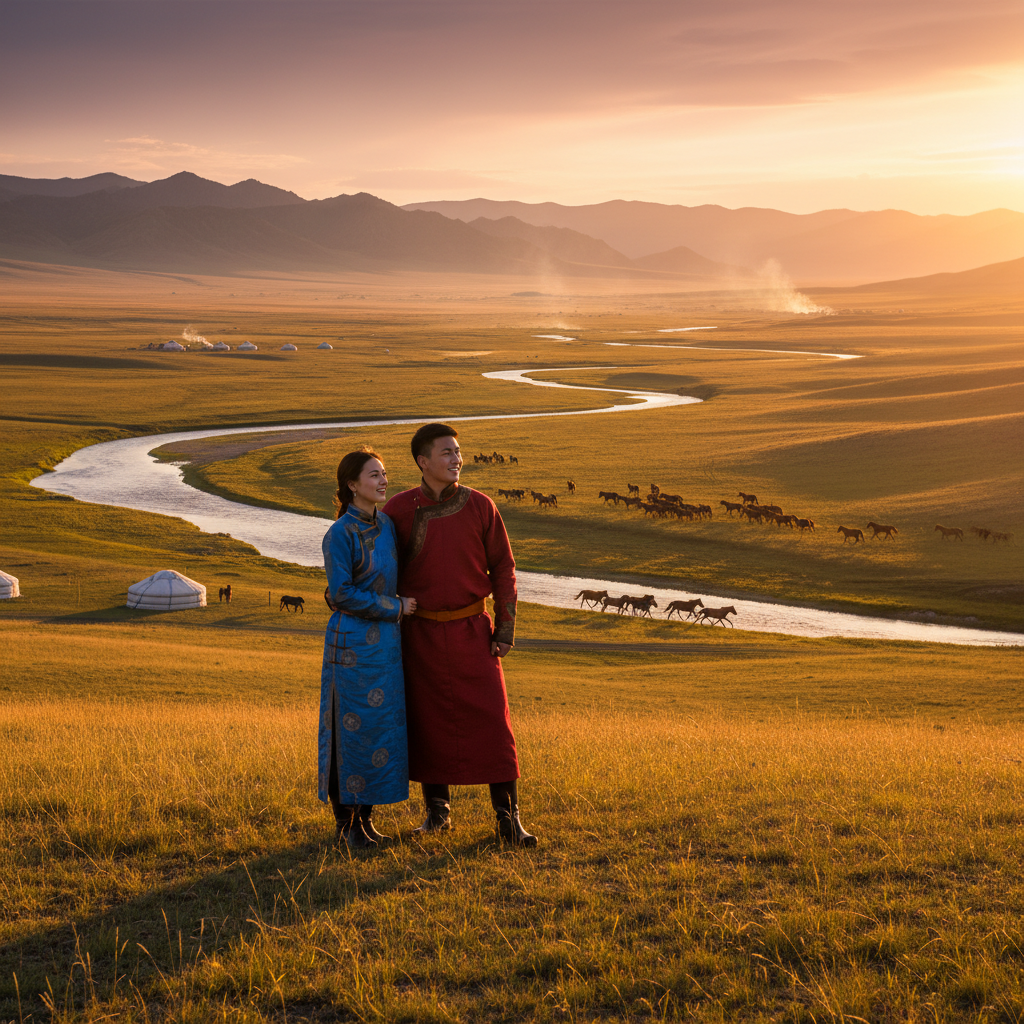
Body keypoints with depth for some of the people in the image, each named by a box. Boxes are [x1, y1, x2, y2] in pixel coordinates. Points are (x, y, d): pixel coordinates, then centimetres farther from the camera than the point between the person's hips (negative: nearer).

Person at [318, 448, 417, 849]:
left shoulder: (386, 525, 9)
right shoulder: (339, 534, -13)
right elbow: (342, 594, -16)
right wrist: (395, 607, -12)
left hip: (385, 641, 7)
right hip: (353, 643, -7)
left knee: (381, 728, 8)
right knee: (352, 729, -3)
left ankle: (365, 819, 17)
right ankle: (345, 825, 6)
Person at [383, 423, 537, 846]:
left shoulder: (480, 507, -3)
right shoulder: (399, 510, -4)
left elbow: (502, 568, 2)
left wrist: (505, 629, -3)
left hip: (471, 631, 0)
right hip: (421, 633, 0)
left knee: (492, 720, -6)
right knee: (428, 721, 6)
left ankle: (508, 819, -2)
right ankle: (437, 811, 21)